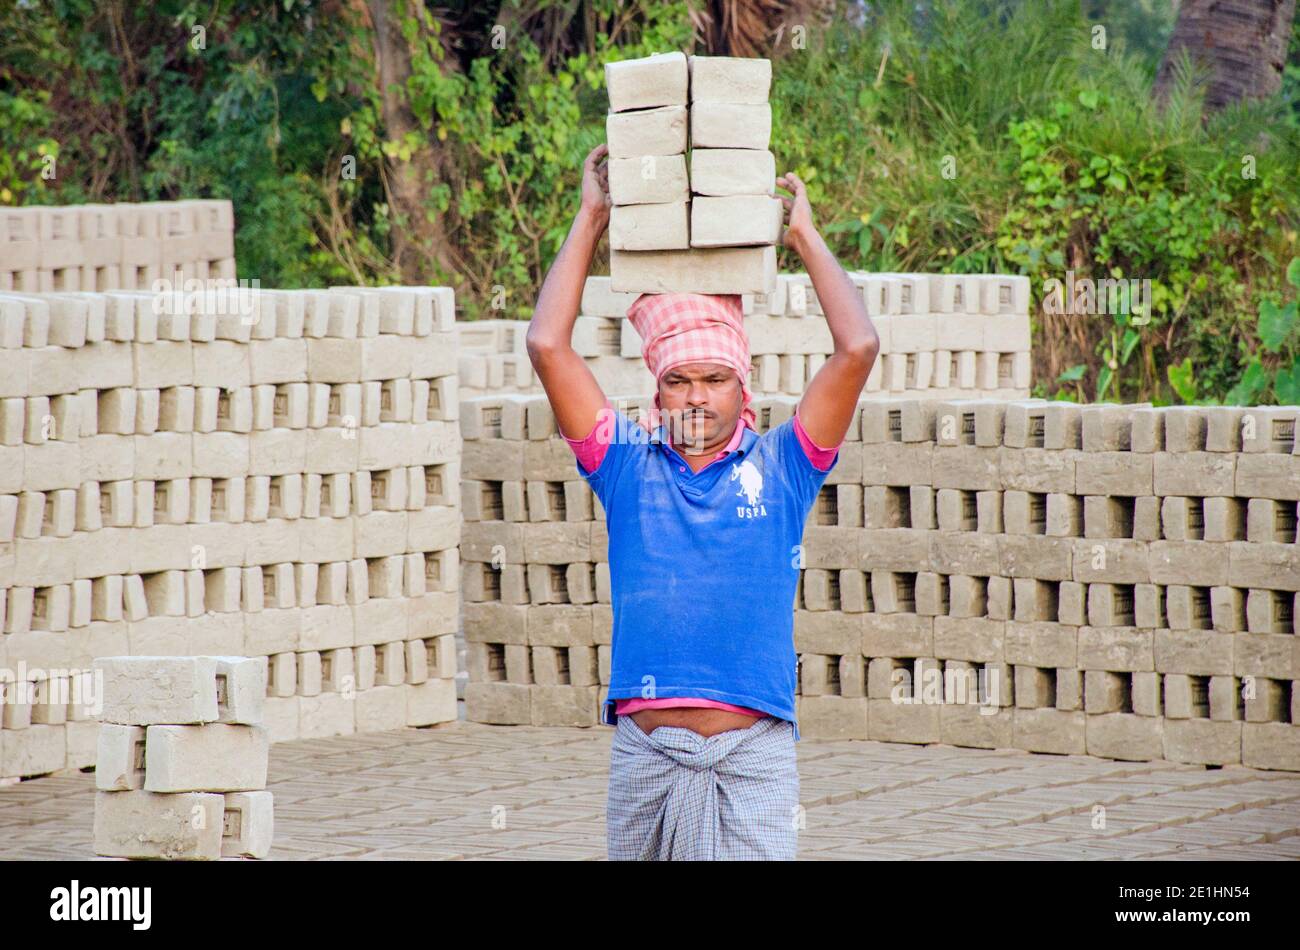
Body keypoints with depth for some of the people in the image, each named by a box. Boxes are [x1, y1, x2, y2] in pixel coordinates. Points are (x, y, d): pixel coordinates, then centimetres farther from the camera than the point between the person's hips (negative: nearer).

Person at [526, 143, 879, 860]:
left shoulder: (780, 467, 9)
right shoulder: (629, 465, 11)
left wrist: (804, 237, 11)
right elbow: (548, 345, 6)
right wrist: (591, 220, 12)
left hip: (754, 748, -2)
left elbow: (858, 349, 2)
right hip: (645, 744, 2)